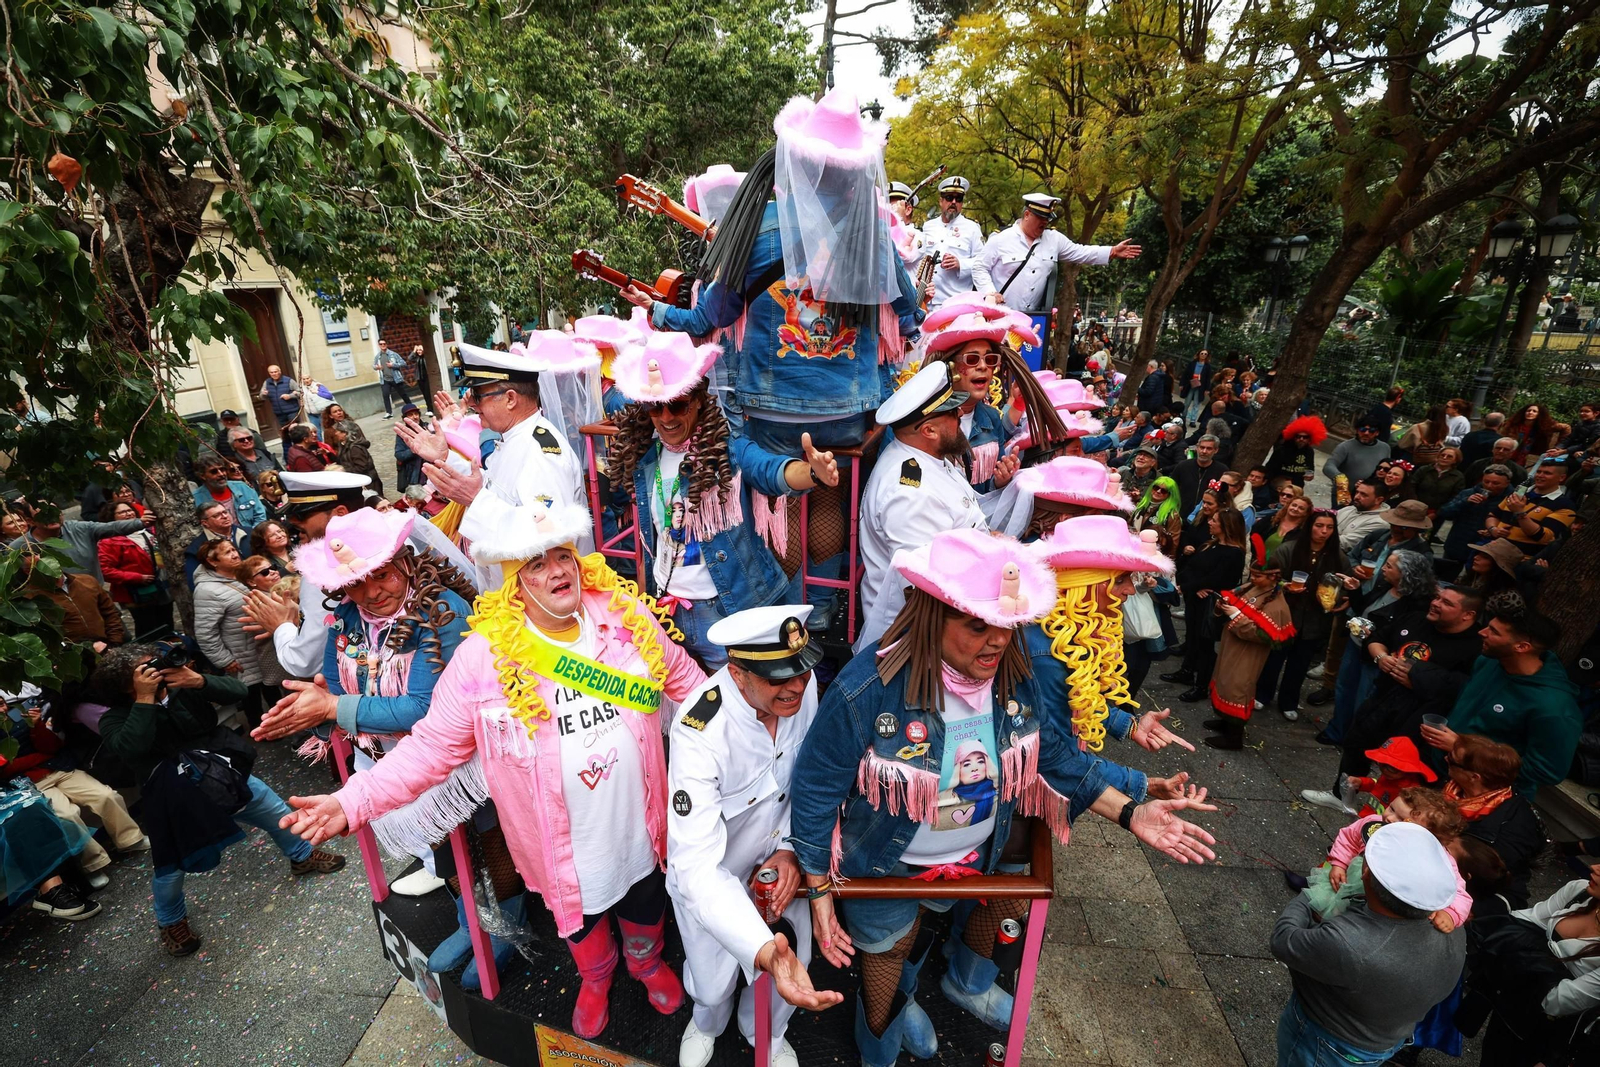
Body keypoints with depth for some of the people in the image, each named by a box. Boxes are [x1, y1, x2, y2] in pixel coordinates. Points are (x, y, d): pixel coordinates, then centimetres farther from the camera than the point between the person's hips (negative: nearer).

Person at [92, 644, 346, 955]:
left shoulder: (183, 687, -3)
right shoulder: (115, 720, -10)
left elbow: (236, 691, -10)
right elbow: (130, 750, -30)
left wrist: (200, 681, -27)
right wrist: (144, 699, -30)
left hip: (225, 776, 3)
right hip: (175, 801, -3)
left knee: (279, 815, 15)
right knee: (169, 867, 3)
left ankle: (302, 857, 43)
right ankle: (171, 922, 35)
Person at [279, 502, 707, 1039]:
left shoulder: (628, 618, -13)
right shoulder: (484, 655, -19)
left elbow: (686, 680, 0)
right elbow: (432, 744, -12)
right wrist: (353, 801, -21)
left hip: (640, 820, 2)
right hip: (564, 837, -1)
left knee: (645, 903, 27)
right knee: (581, 917, 26)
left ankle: (648, 961, 63)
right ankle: (595, 979, 63)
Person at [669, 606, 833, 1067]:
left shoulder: (804, 686, -24)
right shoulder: (700, 734, -38)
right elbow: (696, 866, -40)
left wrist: (792, 848, -15)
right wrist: (764, 952, -52)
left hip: (775, 858, 3)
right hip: (710, 874, -3)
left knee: (790, 967, 14)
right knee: (713, 984, 16)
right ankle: (707, 1021, 56)